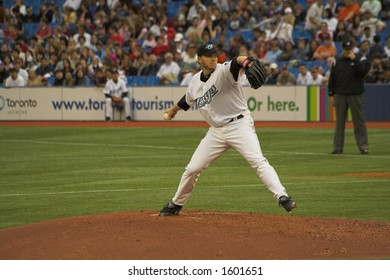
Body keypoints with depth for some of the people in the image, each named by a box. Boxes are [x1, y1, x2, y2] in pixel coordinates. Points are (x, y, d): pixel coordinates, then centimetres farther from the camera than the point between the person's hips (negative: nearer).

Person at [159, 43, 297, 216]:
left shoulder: (224, 71, -13)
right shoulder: (196, 81, 6)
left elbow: (236, 63, -38)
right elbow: (187, 100, 28)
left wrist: (245, 61, -61)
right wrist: (173, 110, 46)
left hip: (240, 125, -6)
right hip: (216, 131, 6)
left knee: (258, 162, -23)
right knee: (192, 169, 8)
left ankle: (282, 197, -27)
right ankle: (176, 205, 26)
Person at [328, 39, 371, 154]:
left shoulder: (361, 60, 2)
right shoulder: (337, 62, 10)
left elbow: (363, 71, -17)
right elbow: (332, 79, 11)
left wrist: (354, 59, -16)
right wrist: (331, 95, 7)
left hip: (356, 96, -3)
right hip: (340, 96, 3)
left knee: (359, 121, -2)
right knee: (339, 122, 5)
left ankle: (363, 146, 3)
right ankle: (337, 147, 9)